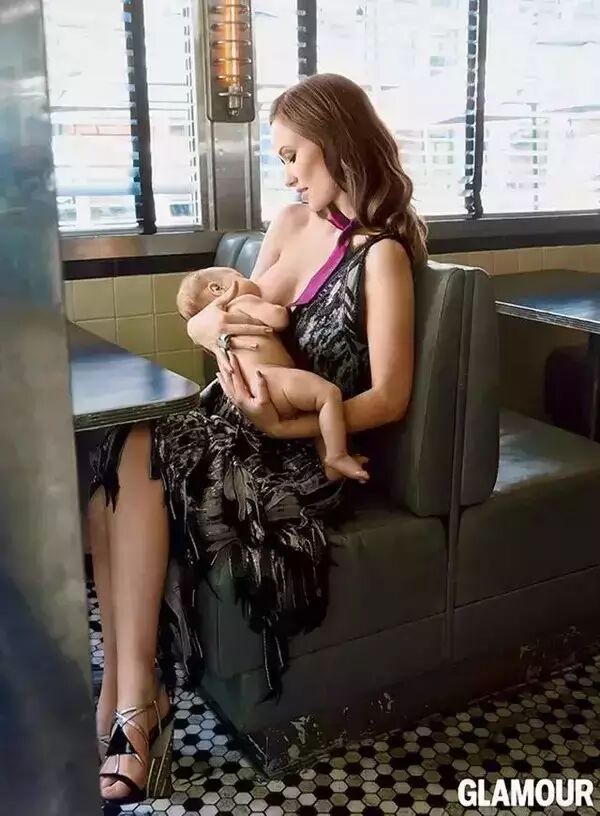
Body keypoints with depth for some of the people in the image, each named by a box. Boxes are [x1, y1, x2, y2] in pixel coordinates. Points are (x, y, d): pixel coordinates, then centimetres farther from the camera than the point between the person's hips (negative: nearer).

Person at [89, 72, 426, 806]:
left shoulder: (381, 253, -8)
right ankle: (128, 696, -19)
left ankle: (128, 698, -17)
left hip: (306, 453, -6)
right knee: (113, 462, -22)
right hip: (239, 422, 6)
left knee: (137, 459, -27)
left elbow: (390, 398, -13)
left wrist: (282, 425, -23)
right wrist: (213, 323, -11)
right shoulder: (289, 223, 13)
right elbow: (243, 316, 14)